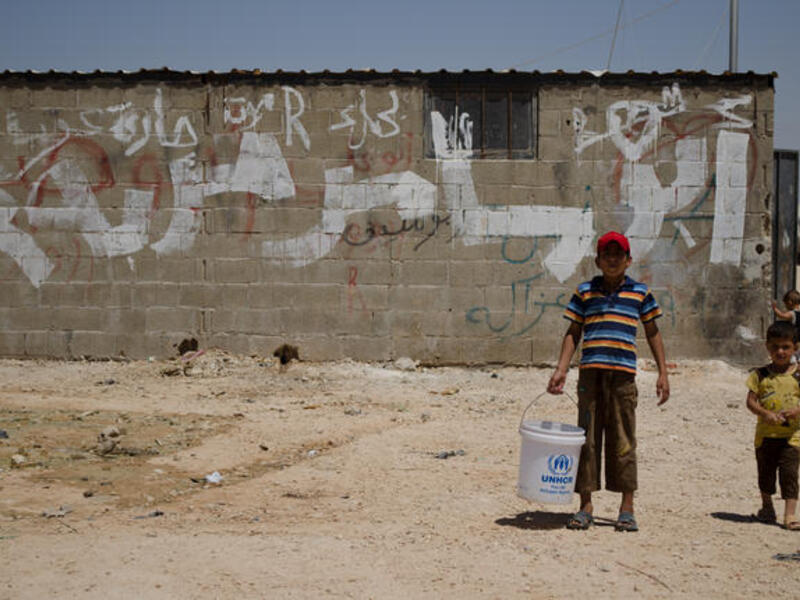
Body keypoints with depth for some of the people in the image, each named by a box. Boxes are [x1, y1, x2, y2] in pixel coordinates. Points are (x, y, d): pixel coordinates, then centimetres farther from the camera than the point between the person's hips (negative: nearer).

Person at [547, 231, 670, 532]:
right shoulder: (584, 292, 9)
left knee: (623, 440, 1)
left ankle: (627, 509, 9)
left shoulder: (640, 293, 8)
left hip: (623, 374, -1)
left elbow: (653, 333, 14)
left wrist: (663, 373, 10)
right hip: (590, 372, 1)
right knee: (587, 439, 2)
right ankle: (586, 507, 9)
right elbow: (573, 333, 12)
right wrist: (561, 370, 3)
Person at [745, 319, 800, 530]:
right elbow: (751, 401, -4)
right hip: (766, 433, 2)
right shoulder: (760, 375, 0)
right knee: (765, 471, 13)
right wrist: (766, 413, -20)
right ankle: (767, 507, 33)